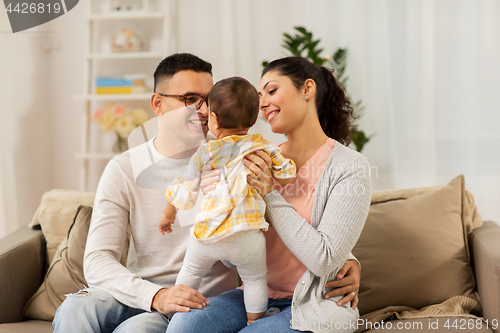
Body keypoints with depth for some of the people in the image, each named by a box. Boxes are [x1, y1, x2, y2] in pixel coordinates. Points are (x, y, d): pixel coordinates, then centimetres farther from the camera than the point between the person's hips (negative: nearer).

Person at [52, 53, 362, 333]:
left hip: (202, 302, -1)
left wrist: (346, 259, -19)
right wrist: (157, 296, -27)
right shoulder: (124, 170, -1)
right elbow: (98, 260, -9)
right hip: (136, 294, 2)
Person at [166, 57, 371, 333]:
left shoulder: (350, 167, -9)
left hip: (317, 306, -4)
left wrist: (270, 195, -17)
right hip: (259, 293, 4)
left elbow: (324, 260, -16)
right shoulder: (262, 159, 6)